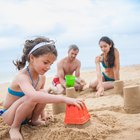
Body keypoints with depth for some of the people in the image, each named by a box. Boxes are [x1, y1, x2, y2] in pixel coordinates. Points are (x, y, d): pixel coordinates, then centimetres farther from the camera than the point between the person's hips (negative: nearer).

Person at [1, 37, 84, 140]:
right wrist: (64, 99, -58)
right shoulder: (22, 77, -32)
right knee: (31, 97, -34)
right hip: (9, 115, -6)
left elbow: (40, 100, 9)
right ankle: (14, 127, -12)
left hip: (25, 114, 6)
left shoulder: (42, 77, -7)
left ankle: (34, 120, 5)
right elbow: (33, 96, -53)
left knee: (43, 93, -20)